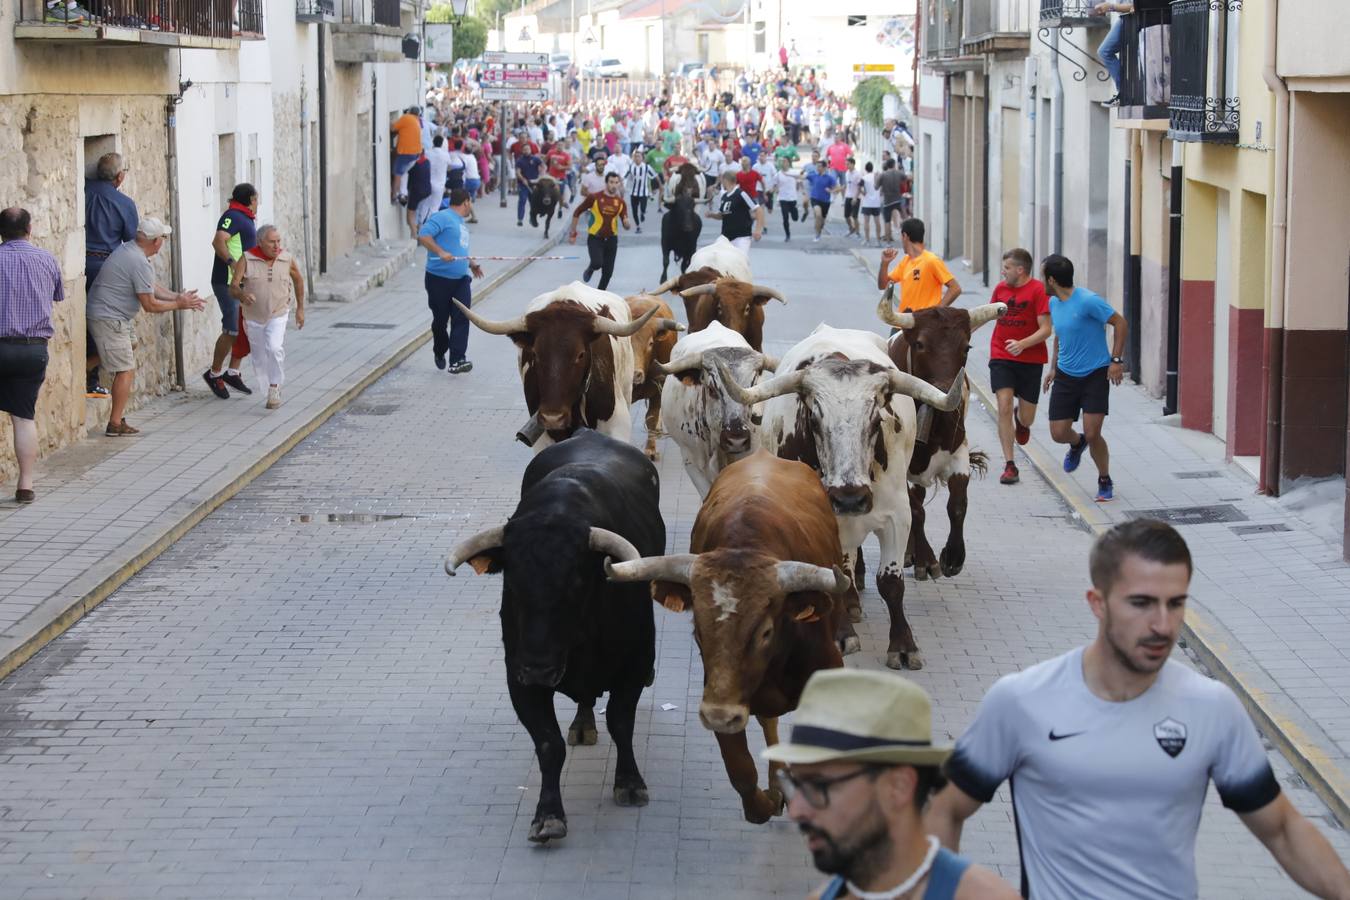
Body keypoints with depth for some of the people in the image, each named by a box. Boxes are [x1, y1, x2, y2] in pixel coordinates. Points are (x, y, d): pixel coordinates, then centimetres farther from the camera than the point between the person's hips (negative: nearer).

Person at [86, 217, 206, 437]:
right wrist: (178, 305, -2)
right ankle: (115, 424, -3)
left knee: (124, 369, 14)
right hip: (109, 318, -10)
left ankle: (116, 420, 16)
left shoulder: (128, 250, 11)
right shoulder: (140, 264, -21)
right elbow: (150, 305, -15)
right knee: (126, 371, -6)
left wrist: (177, 296, 15)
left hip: (99, 314, 10)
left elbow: (151, 286, 21)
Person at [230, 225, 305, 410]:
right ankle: (274, 385, 35)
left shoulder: (287, 260, -8)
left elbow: (298, 279, 12)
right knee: (260, 361, 10)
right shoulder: (246, 260, -13)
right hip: (254, 318, 1)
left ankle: (274, 388, -12)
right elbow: (234, 287, -17)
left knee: (274, 348, -26)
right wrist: (243, 295, -41)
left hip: (278, 316, -1)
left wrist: (300, 308, 16)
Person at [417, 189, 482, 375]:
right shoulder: (442, 218, -10)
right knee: (440, 320, 7)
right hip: (439, 278, -7)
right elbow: (423, 236, -23)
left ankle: (457, 361, -14)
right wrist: (440, 252, -32)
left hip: (461, 279, 7)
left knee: (461, 319, -9)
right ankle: (439, 353, 32)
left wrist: (471, 263, 29)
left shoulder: (460, 222, 18)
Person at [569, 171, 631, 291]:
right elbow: (577, 212, -1)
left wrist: (627, 223, -21)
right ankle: (590, 270, 13)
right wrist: (573, 232, 0)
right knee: (597, 263, -25)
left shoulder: (621, 202, 0)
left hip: (611, 239, 4)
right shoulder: (594, 197, -10)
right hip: (595, 238, -4)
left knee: (608, 272, 5)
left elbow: (627, 226, 4)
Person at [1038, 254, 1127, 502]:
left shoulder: (1088, 301, -19)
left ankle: (1105, 481, 10)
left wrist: (1116, 360, -15)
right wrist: (1053, 367, 19)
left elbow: (1120, 323, -13)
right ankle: (1077, 443, 39)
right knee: (1058, 433, 1)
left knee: (1092, 434, -13)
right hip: (1066, 376, 6)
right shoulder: (1053, 303, 5)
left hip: (1095, 374, -6)